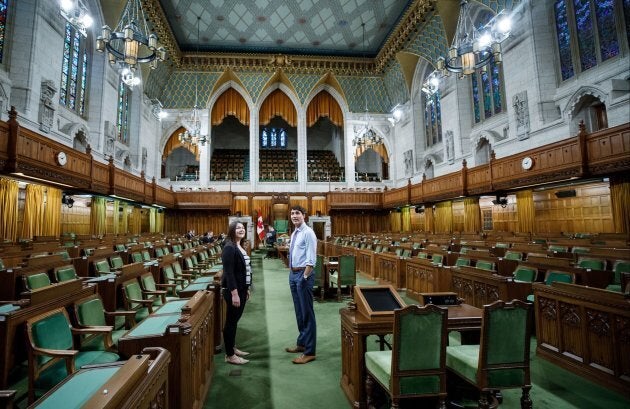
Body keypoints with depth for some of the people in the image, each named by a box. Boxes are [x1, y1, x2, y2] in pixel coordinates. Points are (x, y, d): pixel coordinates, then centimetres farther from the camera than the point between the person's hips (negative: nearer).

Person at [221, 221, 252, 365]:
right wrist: (234, 293, -24)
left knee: (235, 319, 18)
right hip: (233, 290, -9)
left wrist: (246, 289, 17)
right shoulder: (229, 248, -18)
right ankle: (229, 355, 13)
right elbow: (228, 272, -22)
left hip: (241, 289, 9)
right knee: (231, 321, 2)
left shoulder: (241, 247, 10)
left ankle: (232, 348, 32)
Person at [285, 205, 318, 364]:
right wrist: (292, 273, 14)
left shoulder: (308, 233, -14)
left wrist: (305, 277, -21)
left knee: (307, 313, -2)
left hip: (303, 274, -9)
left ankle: (309, 352, 8)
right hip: (293, 274, 9)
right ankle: (301, 343, 34)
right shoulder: (294, 234, 14)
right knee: (299, 311, 19)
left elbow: (311, 259, -19)